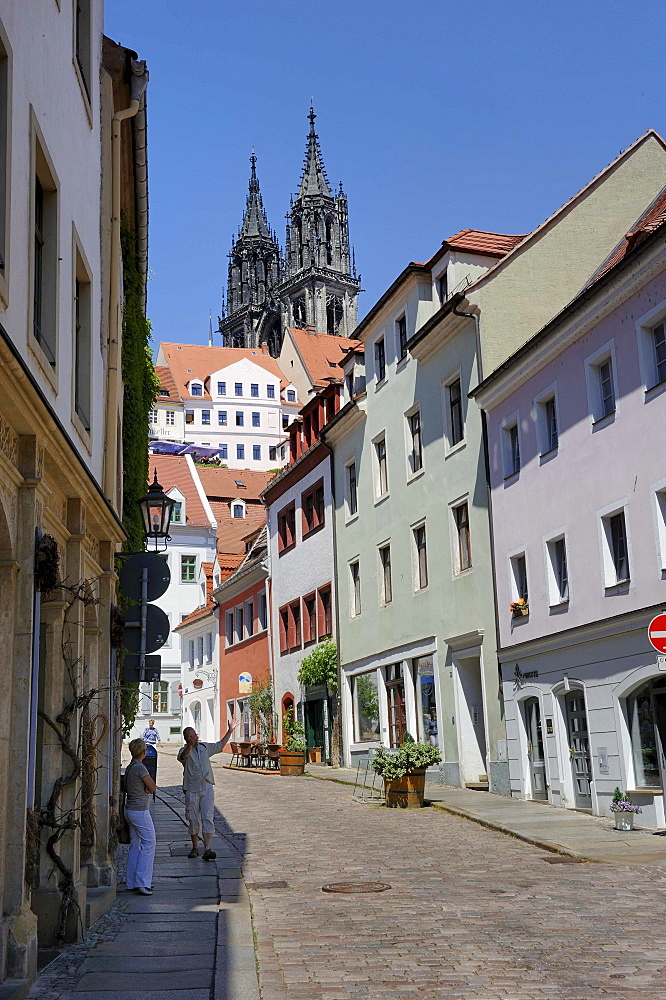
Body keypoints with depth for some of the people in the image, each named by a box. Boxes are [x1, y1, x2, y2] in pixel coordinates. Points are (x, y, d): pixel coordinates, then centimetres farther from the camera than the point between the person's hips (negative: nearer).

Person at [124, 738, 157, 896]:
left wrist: (146, 787, 1)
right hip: (140, 811, -9)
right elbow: (153, 788, -11)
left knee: (135, 845, 12)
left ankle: (132, 881, 15)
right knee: (148, 844, -5)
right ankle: (142, 882, -8)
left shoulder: (129, 768, 10)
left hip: (130, 810, 9)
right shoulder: (140, 767, -17)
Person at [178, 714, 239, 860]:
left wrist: (230, 730, 21)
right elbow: (183, 757, -26)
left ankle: (207, 850, -15)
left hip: (207, 787, 2)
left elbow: (220, 745, 27)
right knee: (193, 820, 5)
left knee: (207, 818, -9)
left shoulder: (205, 747, 13)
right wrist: (190, 745, -46)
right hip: (192, 789, -2)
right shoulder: (184, 751, -1)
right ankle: (195, 848, 21)